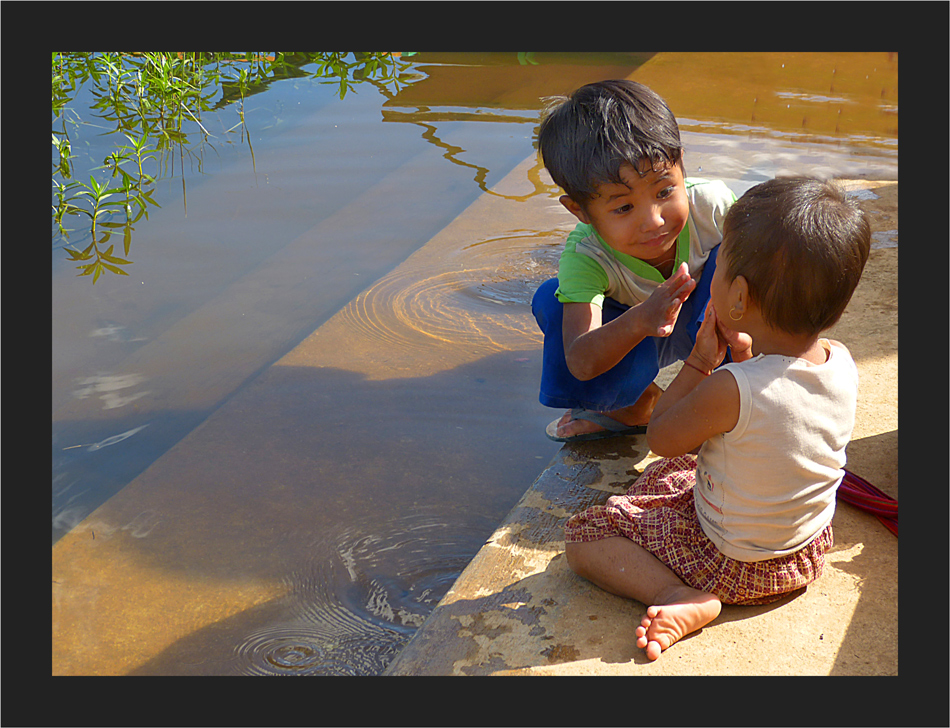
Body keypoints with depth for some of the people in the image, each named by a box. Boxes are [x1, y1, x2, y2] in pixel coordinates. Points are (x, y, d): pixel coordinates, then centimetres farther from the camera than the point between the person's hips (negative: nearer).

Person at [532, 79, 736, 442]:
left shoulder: (711, 205, -32)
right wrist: (641, 321, -66)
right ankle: (635, 406, -4)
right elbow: (581, 364, -45)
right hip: (632, 331, 1)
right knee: (551, 298, -26)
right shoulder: (584, 257, -34)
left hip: (703, 319, 0)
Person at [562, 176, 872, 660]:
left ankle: (682, 597, -14)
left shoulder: (729, 390, -35)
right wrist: (745, 356, -4)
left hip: (735, 566, -8)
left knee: (583, 535, 0)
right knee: (666, 475, 27)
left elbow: (660, 438, -15)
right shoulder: (842, 364, -14)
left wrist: (700, 360, -12)